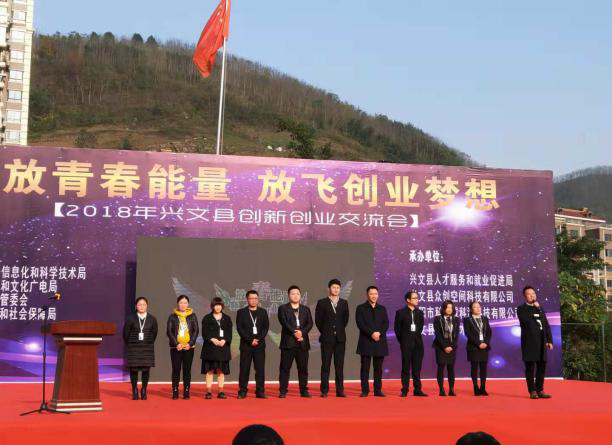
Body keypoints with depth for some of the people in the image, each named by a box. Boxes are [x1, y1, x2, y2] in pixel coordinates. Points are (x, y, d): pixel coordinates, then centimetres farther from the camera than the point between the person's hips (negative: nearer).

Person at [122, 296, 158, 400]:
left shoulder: (152, 319, 2)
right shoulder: (130, 319, -3)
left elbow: (154, 333, 11)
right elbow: (125, 333, 3)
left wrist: (149, 343, 9)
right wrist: (130, 345, 5)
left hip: (147, 349, 1)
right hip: (133, 349, -1)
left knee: (146, 370, 1)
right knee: (133, 369, -1)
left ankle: (144, 391, 11)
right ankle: (135, 391, 8)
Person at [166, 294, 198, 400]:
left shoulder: (192, 316, 7)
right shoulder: (172, 316, 5)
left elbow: (196, 330, 3)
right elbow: (169, 331, -1)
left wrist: (191, 343, -9)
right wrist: (176, 344, -12)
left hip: (189, 347, 1)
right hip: (176, 347, -1)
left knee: (187, 370, 2)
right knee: (176, 370, -1)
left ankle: (186, 393, 6)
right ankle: (175, 392, 3)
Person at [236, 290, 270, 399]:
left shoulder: (263, 312, 12)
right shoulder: (241, 312, 5)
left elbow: (266, 327, 4)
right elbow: (240, 328, -3)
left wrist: (258, 339, -10)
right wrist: (250, 340, -12)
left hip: (260, 344, 2)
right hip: (246, 345, -2)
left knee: (260, 368, -1)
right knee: (244, 368, -2)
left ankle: (260, 391, 2)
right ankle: (242, 391, 2)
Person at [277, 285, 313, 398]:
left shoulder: (305, 309, 16)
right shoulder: (283, 308, 6)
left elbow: (310, 323, 3)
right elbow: (284, 323, -8)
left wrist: (302, 332, -14)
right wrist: (294, 332, -20)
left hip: (302, 342, 3)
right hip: (288, 342, -3)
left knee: (303, 368, 5)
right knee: (285, 368, -2)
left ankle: (304, 390, 11)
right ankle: (283, 391, 0)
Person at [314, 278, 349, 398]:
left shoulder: (344, 303, 8)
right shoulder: (322, 303, 0)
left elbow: (346, 319, 14)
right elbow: (318, 320, 2)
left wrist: (339, 330, 10)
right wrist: (325, 331, 4)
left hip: (340, 338, 3)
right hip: (327, 338, -3)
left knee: (339, 365, 4)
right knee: (326, 365, -1)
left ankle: (340, 390, 7)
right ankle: (324, 391, 1)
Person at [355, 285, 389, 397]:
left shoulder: (382, 308, 14)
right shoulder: (361, 308, 4)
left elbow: (386, 324, 5)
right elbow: (360, 324, -7)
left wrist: (379, 333, -13)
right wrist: (371, 333, -17)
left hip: (380, 341, 3)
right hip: (366, 341, -3)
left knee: (378, 367, 4)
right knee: (365, 367, -2)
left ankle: (378, 390, 8)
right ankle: (365, 390, 1)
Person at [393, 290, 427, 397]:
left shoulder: (420, 313, 9)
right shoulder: (401, 313, -3)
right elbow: (397, 329, 1)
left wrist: (417, 337, 12)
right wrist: (402, 341, 2)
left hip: (418, 344, 4)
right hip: (406, 344, -3)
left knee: (417, 368, 5)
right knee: (406, 368, 0)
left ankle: (418, 389, 9)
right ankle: (404, 390, 4)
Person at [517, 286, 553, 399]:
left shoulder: (540, 309, 19)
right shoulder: (521, 309, 0)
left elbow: (546, 325, 16)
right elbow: (527, 320, -20)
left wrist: (549, 340, 6)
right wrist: (536, 308, -9)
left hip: (541, 343, 6)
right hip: (530, 343, -5)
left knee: (541, 367, 5)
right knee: (530, 367, -3)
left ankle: (540, 390, 12)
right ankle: (532, 391, 1)